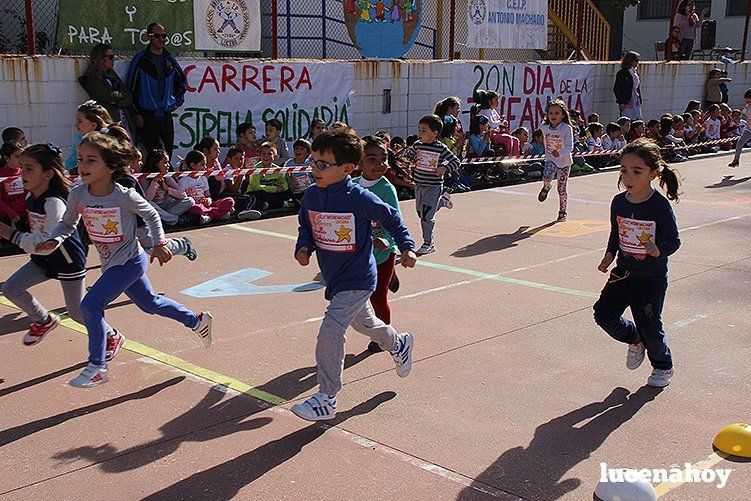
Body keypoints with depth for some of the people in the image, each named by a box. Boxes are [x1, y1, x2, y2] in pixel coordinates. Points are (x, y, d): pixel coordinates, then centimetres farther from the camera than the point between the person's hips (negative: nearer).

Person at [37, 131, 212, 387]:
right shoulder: (77, 195, -9)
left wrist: (159, 244, -10)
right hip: (111, 263, 7)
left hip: (130, 261, -7)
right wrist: (54, 240, -14)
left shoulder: (125, 197, -23)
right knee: (149, 303, 22)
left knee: (91, 304, -17)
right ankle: (197, 321, 44)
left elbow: (150, 214, -6)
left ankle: (97, 367, -4)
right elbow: (67, 224, 5)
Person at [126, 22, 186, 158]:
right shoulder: (140, 60, -3)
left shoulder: (170, 59, 11)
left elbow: (182, 80, 28)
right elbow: (131, 88, -3)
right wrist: (137, 114, -7)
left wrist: (178, 100, 17)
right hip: (146, 117, -5)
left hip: (166, 116, 5)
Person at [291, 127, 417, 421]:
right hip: (334, 277, 7)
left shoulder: (360, 198, -20)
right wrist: (303, 248, -10)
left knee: (331, 331, -17)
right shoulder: (311, 196, -5)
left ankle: (326, 399, -6)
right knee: (363, 322, 28)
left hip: (357, 280, -7)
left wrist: (406, 247, -8)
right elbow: (306, 228, 10)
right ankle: (399, 344, 59)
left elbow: (391, 218, -4)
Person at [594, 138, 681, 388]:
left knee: (649, 325, 3)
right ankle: (635, 341, 29)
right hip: (623, 271, 5)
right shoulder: (619, 202, -1)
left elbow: (674, 240, -13)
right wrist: (610, 255, 0)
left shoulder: (660, 206, -17)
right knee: (604, 313, -1)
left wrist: (659, 250, -33)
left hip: (652, 276, -5)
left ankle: (663, 367, 32)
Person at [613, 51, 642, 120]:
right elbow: (616, 88, -11)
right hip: (626, 103, -8)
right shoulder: (622, 73, -9)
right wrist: (621, 102, -16)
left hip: (636, 102, 8)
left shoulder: (635, 72, 15)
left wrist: (640, 100, 17)